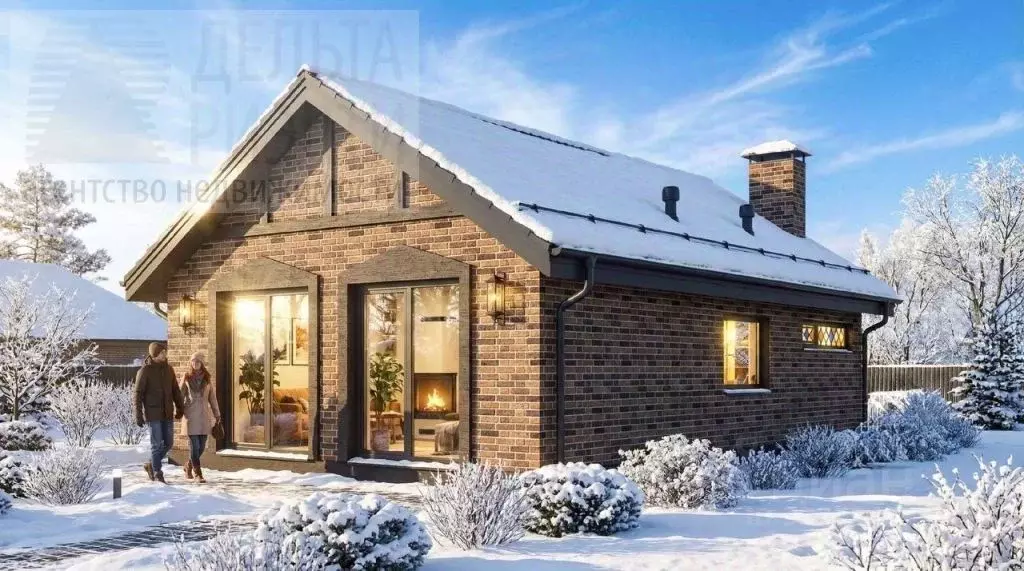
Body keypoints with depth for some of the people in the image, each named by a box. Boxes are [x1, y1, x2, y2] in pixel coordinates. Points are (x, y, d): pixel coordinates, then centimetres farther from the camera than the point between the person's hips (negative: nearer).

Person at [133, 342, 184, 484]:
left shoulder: (168, 368, 7)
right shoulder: (145, 371, -9)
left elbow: (175, 390, 14)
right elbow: (138, 394, -9)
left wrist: (180, 408, 14)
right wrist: (138, 415, -12)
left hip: (167, 413, 5)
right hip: (153, 414, -5)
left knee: (168, 443, 7)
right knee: (157, 444, -4)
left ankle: (151, 465, 27)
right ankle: (157, 473, 6)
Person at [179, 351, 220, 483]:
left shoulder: (207, 378, 9)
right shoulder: (186, 377, 3)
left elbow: (212, 398, 12)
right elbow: (180, 395, 2)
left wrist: (217, 415, 12)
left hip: (204, 415, 3)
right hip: (191, 415, -3)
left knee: (201, 446, 5)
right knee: (194, 445, -7)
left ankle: (188, 466, 30)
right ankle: (198, 474, -2)